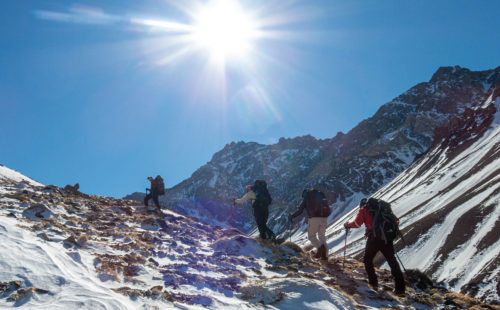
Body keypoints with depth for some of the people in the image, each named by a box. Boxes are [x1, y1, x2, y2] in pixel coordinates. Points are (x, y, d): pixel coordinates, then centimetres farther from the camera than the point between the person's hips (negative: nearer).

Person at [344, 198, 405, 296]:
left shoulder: (364, 210, 12)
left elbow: (357, 223, -1)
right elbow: (396, 220, 21)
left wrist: (348, 224, 18)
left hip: (374, 238, -3)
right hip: (387, 238, 3)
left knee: (368, 260, 19)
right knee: (392, 261, 7)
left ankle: (373, 283, 16)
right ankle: (400, 288, 0)